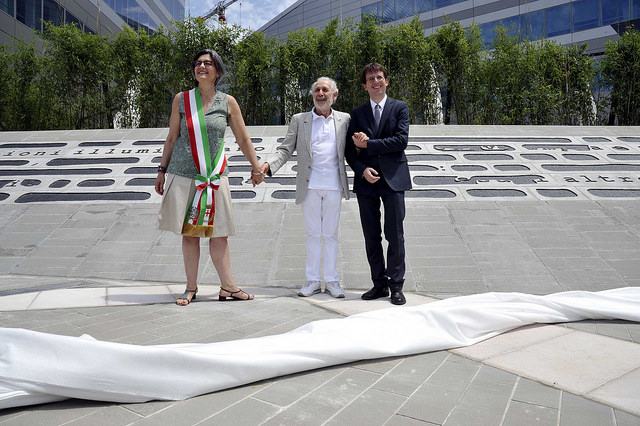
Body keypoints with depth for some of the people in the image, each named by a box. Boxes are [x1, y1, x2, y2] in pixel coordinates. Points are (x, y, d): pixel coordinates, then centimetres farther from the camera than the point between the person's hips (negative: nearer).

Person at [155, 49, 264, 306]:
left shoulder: (228, 102, 5)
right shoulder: (181, 99, 6)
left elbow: (243, 140, 10)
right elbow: (172, 138, 11)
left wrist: (257, 168, 11)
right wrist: (162, 171, 10)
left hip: (215, 177, 0)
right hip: (183, 175, 0)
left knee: (218, 233, 0)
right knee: (189, 232, 4)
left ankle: (227, 287, 8)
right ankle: (191, 288, 13)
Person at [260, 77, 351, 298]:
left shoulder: (344, 120, 9)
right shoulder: (299, 120, 7)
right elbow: (285, 149, 3)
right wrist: (268, 164, -14)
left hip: (334, 186, 0)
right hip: (310, 186, 0)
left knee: (331, 234, 7)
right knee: (312, 234, 6)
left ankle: (331, 280, 17)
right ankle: (312, 280, 16)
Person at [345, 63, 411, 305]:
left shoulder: (400, 108, 7)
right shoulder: (357, 114, 13)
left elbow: (402, 140, -8)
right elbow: (350, 150, 8)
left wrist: (368, 144, -10)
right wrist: (362, 169, -10)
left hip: (393, 179, -3)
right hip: (366, 181, 3)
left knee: (395, 235, -3)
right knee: (371, 236, 6)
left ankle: (396, 286, 6)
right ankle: (379, 284, 16)